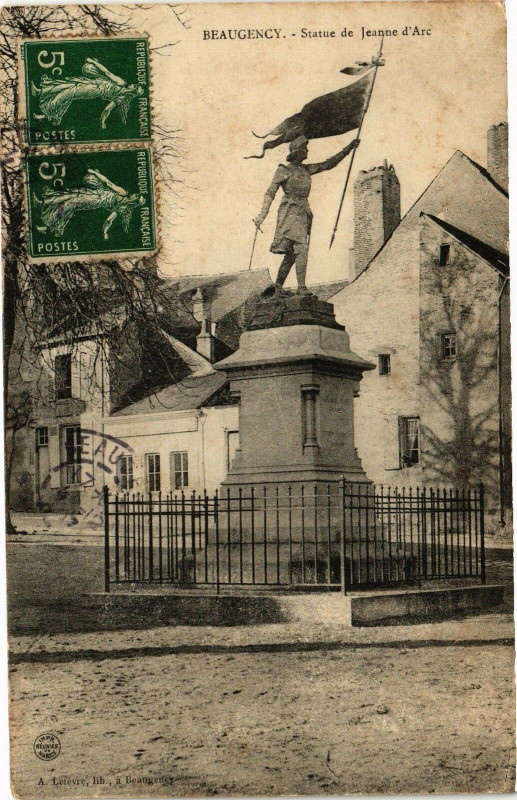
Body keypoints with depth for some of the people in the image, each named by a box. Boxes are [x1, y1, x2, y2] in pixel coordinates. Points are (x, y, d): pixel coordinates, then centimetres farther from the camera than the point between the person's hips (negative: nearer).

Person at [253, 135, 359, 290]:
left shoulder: (307, 170, 18)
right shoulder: (283, 171, 2)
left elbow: (328, 164, 23)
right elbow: (270, 193, 0)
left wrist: (348, 148, 20)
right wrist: (262, 214, -9)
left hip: (304, 213, 7)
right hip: (290, 212, -7)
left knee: (291, 254, 3)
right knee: (301, 248, -20)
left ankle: (278, 287, 9)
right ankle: (301, 287, -25)